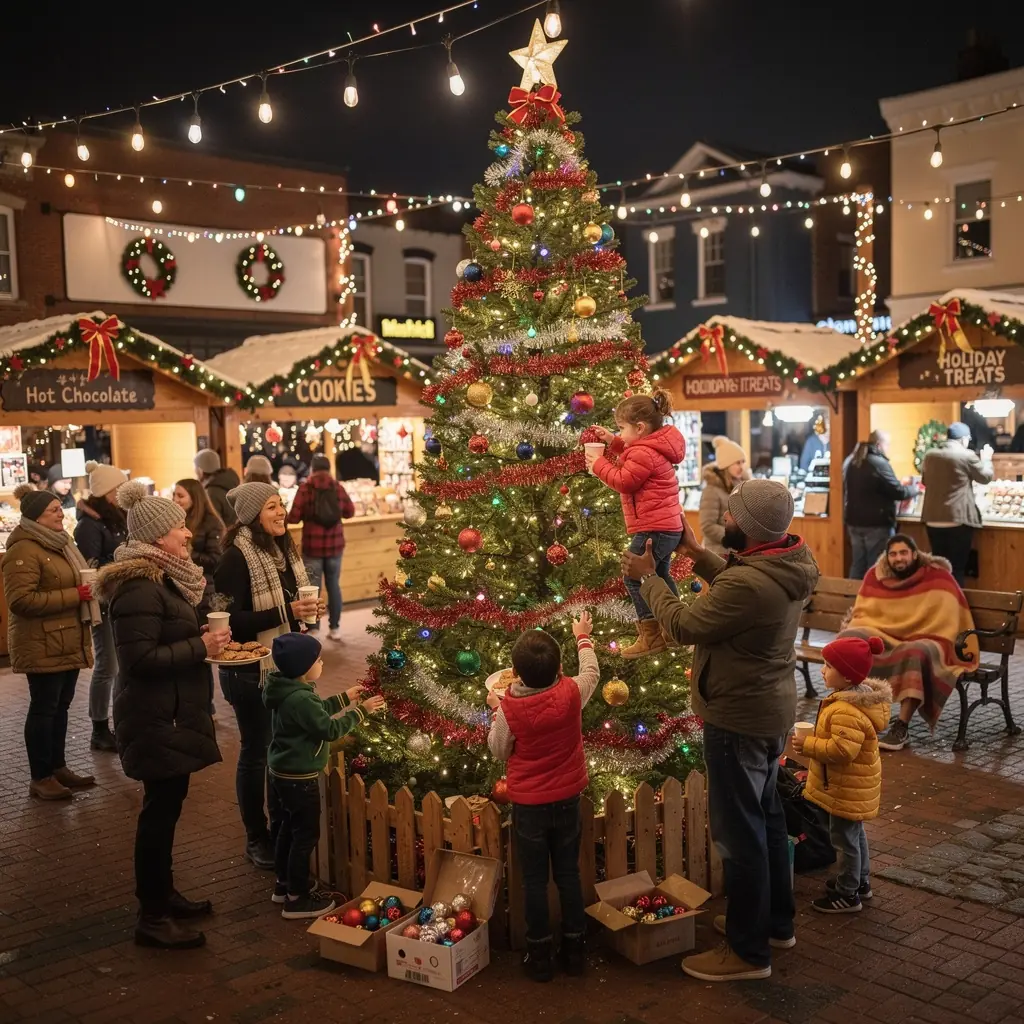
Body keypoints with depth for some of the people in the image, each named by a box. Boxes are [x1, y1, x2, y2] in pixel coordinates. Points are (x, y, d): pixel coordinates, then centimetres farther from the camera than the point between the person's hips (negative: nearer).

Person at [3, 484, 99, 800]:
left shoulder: (58, 542, 16)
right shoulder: (23, 551, -16)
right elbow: (20, 600, -24)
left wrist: (85, 587, 8)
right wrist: (73, 595, -22)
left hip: (68, 642, 9)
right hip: (43, 646, -9)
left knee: (61, 706, 14)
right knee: (43, 708, -2)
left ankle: (58, 767, 24)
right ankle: (40, 778, 7)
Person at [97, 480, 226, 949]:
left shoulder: (162, 577, 11)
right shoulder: (139, 588, -22)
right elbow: (140, 658, -25)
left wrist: (203, 639, 6)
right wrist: (200, 647, -20)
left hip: (170, 713, 10)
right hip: (157, 719, -10)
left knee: (167, 804, 18)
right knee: (161, 808, -2)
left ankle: (163, 894, 32)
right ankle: (151, 917, 10)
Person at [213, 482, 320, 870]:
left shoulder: (283, 549, 7)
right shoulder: (236, 558, -16)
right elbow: (233, 620, -21)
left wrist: (305, 609, 5)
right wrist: (286, 612, -26)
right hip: (250, 670, -7)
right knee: (255, 752, 5)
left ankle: (281, 826, 30)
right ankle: (256, 838, 20)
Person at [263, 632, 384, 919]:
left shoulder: (289, 690, 3)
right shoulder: (300, 698, -28)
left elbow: (316, 712, 19)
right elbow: (330, 729, -25)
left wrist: (344, 698, 17)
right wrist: (361, 711, -17)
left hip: (284, 773, 10)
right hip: (299, 778, -10)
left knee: (289, 827, 22)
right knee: (306, 834, 1)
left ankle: (284, 884, 35)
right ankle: (297, 899, 10)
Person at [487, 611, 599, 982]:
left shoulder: (510, 709, -20)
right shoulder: (570, 694, -16)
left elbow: (499, 751, -4)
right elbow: (591, 672, 7)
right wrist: (583, 638, 23)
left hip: (528, 806, -2)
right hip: (566, 801, 2)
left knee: (534, 880, 10)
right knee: (568, 875, 15)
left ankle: (539, 955, 19)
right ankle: (574, 949, 24)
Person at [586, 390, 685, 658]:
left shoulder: (644, 453, -20)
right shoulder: (654, 447, 13)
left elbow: (624, 481, -17)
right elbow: (632, 463, 27)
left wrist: (599, 465, -6)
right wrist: (614, 443, 15)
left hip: (653, 529, -11)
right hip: (668, 526, 11)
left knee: (634, 577, -6)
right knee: (659, 576, 22)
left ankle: (651, 637, -4)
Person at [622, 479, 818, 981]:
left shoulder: (749, 584, -32)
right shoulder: (787, 563, -2)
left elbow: (683, 626, -20)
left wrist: (648, 578, -7)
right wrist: (696, 552, 14)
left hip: (739, 719, -10)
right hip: (771, 709, 10)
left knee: (739, 830, 2)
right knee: (765, 813, 22)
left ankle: (748, 950, 16)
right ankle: (775, 921, 38)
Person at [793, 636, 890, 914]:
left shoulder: (846, 711, -31)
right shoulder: (858, 696, 4)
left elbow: (843, 749, -36)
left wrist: (809, 745, -26)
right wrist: (815, 740, 10)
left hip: (846, 788, -11)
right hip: (855, 785, 11)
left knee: (844, 838, 2)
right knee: (854, 833, 23)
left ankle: (848, 895, 15)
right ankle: (860, 882, 39)